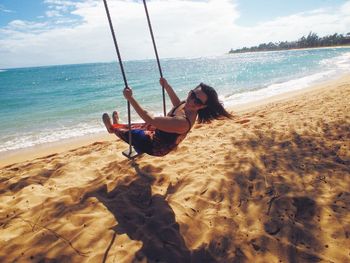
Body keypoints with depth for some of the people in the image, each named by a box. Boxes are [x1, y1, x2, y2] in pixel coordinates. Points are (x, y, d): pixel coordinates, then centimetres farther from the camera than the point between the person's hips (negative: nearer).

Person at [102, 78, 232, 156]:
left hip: (155, 146, -7)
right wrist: (166, 85, 11)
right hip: (158, 134, 7)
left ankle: (113, 127, 51)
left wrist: (130, 98, -38)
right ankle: (117, 124, 60)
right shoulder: (186, 105, -16)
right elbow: (177, 103, 10)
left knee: (125, 131, 15)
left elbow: (150, 119, -40)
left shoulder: (183, 122, -43)